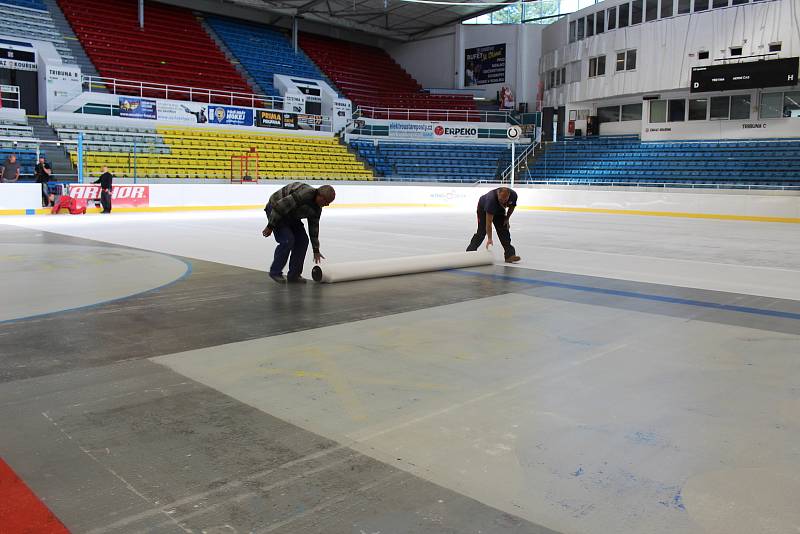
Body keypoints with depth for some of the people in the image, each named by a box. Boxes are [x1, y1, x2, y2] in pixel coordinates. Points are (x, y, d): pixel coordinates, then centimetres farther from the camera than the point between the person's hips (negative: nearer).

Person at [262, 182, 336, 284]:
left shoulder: (317, 208, -5)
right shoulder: (303, 194, -34)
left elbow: (314, 227, 6)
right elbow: (280, 206, -32)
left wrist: (316, 250, 10)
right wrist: (270, 226, -24)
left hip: (291, 215, 9)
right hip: (275, 210, -9)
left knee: (302, 240, -1)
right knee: (287, 240, -18)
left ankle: (294, 275, 7)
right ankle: (275, 272, 0)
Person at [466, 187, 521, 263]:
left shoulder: (513, 195, -30)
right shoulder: (491, 199, -44)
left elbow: (512, 205, -2)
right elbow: (489, 222, -41)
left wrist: (507, 218, -5)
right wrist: (490, 239, -41)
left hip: (499, 210, 5)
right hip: (483, 209, -4)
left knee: (504, 231, -5)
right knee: (481, 232, -12)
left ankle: (510, 254, -4)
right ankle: (469, 253, -7)